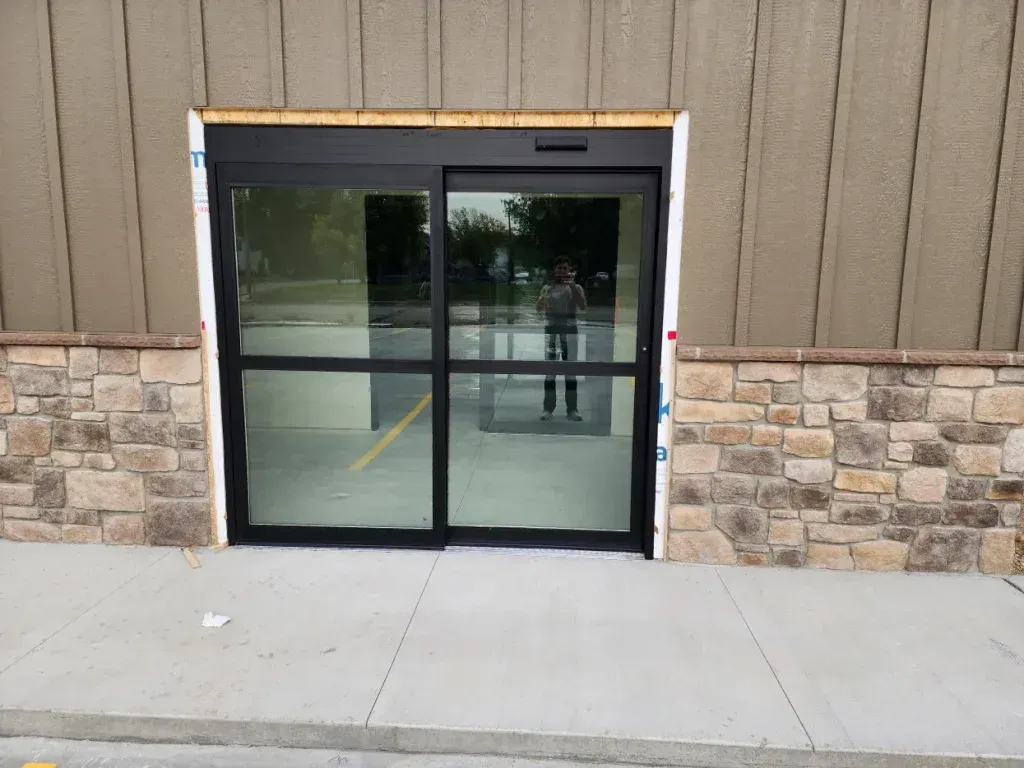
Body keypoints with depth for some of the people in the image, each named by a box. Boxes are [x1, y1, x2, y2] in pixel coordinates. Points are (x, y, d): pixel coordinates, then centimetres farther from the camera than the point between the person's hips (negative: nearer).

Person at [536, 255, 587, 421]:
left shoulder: (575, 288, 4)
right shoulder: (547, 287, 6)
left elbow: (583, 307, -12)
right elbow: (539, 308, -5)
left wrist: (572, 286, -16)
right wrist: (549, 290, -18)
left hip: (569, 330, 0)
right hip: (551, 330, 0)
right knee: (550, 370, 2)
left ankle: (572, 409, 7)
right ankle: (548, 409, 6)